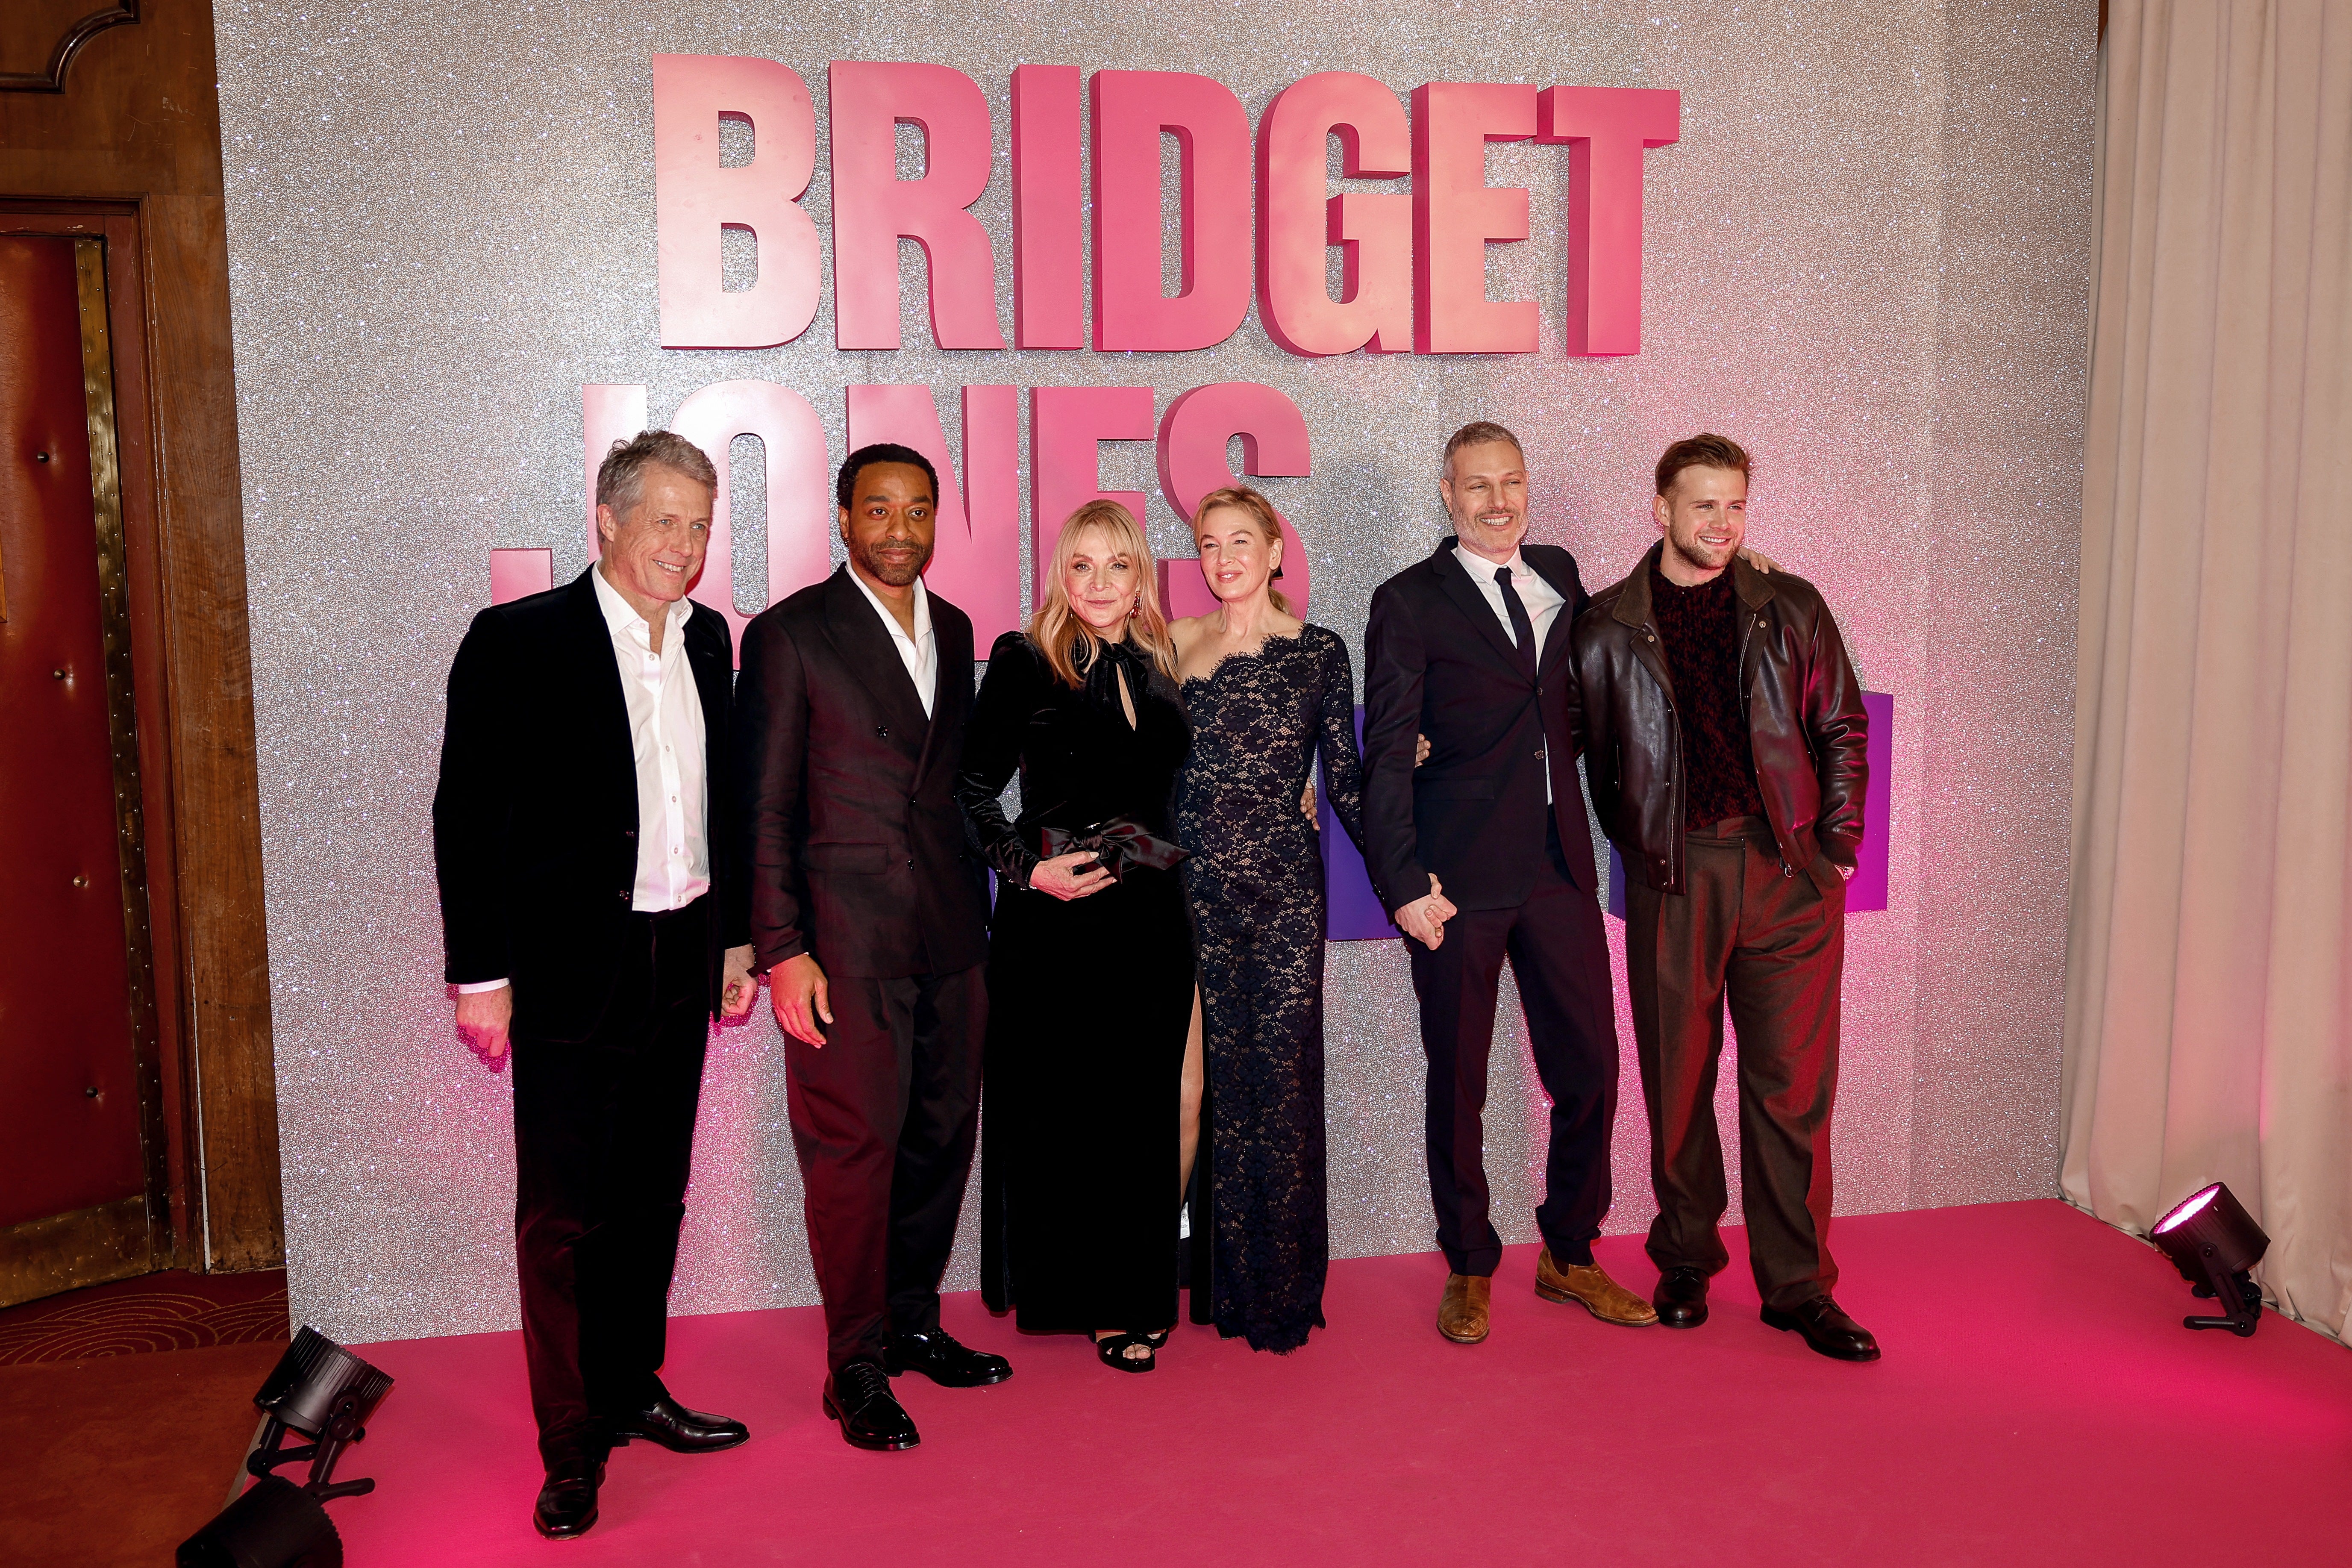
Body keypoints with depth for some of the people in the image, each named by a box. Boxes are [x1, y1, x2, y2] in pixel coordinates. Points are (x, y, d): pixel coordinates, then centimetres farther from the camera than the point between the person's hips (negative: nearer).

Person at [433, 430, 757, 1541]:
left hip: (680, 960, 6)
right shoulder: (519, 641, -9)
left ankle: (633, 1391, 32)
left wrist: (736, 935, 14)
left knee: (652, 1196, 16)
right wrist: (478, 974, -11)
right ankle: (572, 1445, 16)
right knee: (562, 1210, 3)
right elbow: (466, 815, -9)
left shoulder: (706, 639, 8)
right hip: (572, 968, -5)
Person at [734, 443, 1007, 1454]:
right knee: (856, 1151, 0)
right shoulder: (791, 634, -4)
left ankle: (913, 1323, 30)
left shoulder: (953, 630, 13)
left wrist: (978, 913, 13)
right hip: (846, 943, -6)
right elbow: (764, 807, -7)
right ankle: (857, 1368, 15)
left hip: (951, 938, 6)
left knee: (942, 1138, 13)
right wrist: (781, 950, -12)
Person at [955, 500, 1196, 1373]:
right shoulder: (1024, 662, -3)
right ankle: (1071, 1293, 18)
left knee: (1142, 1110, 8)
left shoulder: (1160, 668, 11)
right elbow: (972, 790, -3)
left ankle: (1133, 1297, 22)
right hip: (1054, 917, -4)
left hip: (1150, 916, 4)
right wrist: (1029, 870, -13)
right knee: (1057, 1108, 2)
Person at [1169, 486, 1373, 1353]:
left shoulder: (1318, 652, 4)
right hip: (1193, 887, 1)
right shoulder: (1177, 646, 7)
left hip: (1284, 890, -1)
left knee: (1280, 1079, -1)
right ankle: (1218, 1280, 19)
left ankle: (1281, 1289, 13)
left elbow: (1346, 783, 5)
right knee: (1203, 1079, 4)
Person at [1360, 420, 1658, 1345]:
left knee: (1590, 1068, 7)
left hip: (1558, 867, 5)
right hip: (1460, 877, -4)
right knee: (1458, 1081, 6)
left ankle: (1569, 1255, 27)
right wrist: (1403, 884, -14)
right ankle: (1469, 1270, 23)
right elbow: (1386, 758, -7)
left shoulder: (1558, 574, 13)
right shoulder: (1410, 603, -3)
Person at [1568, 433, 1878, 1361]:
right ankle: (1685, 1263, 26)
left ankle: (1798, 1286, 14)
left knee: (1792, 1084, 3)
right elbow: (1595, 757, 9)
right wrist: (1639, 846, 4)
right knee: (1678, 1080, 7)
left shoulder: (1791, 609, 7)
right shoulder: (1607, 627, 4)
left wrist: (1836, 843, 4)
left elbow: (1843, 728, 12)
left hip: (1787, 871, 1)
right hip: (1674, 875, -1)